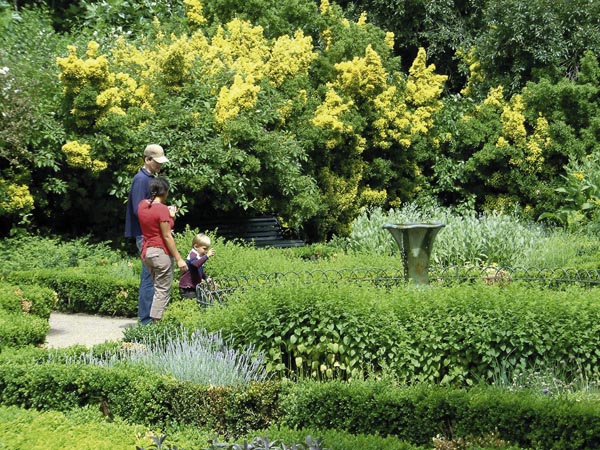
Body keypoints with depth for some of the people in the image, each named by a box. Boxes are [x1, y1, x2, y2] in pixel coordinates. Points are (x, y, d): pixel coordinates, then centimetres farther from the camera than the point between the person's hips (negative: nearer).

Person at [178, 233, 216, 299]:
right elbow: (196, 264, -41)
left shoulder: (199, 257, 13)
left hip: (194, 287, 9)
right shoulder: (193, 255, -15)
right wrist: (207, 256, -44)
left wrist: (206, 277, 10)